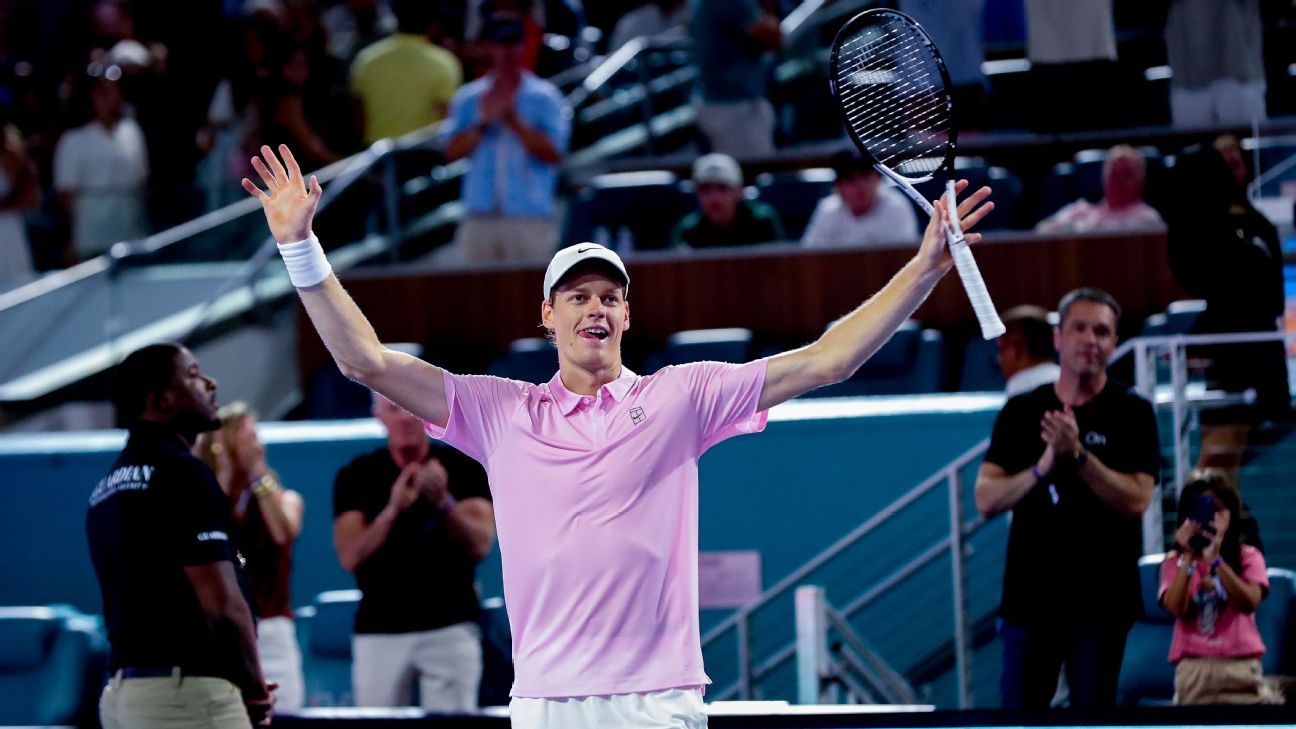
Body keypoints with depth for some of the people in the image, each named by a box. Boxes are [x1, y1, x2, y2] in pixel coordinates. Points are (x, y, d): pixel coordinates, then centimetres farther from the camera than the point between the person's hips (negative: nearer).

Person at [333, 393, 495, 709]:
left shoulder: (463, 467, 4)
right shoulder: (356, 475, 5)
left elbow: (480, 544, -5)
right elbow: (350, 556, -4)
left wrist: (443, 502, -22)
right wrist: (393, 509, -20)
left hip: (450, 627, -1)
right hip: (379, 631, 1)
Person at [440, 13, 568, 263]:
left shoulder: (545, 97, 4)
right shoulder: (468, 98, 13)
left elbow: (553, 153, -5)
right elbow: (452, 152, 4)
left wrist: (514, 120, -13)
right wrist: (483, 123, -10)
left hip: (530, 218, -3)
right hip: (479, 219, 3)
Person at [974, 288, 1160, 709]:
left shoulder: (1131, 413, 0)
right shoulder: (1021, 412, 6)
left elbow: (1136, 500, -11)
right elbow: (986, 500, -1)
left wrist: (1077, 454, -22)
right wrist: (1042, 467, -18)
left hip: (1102, 599, -2)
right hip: (1030, 594, 2)